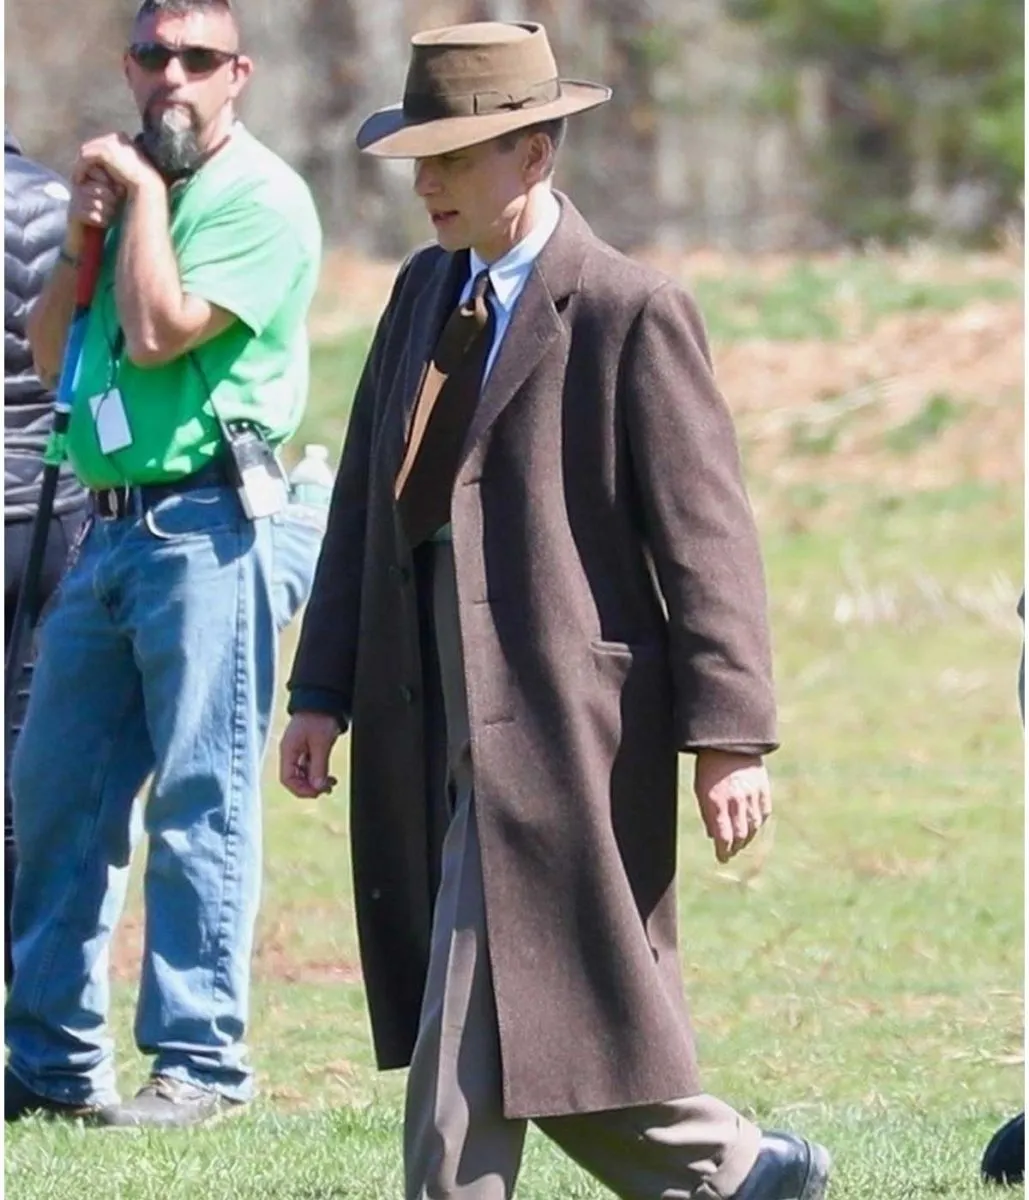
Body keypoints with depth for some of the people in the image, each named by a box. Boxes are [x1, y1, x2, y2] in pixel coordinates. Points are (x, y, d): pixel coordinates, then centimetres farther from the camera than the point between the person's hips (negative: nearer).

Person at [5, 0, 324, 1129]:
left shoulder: (260, 197, -6)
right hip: (110, 524, 8)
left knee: (200, 802, -7)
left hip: (212, 526, -8)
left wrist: (144, 193, -8)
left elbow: (159, 333, -17)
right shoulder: (125, 179, 18)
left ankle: (200, 1063, -4)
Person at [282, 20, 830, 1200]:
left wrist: (727, 736, -14)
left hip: (558, 729, -7)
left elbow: (706, 533, -10)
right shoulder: (422, 293, 13)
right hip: (431, 736, 7)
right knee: (560, 1040, 11)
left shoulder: (632, 314, -9)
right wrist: (322, 692, 10)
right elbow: (365, 501, 15)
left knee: (474, 1029, -9)